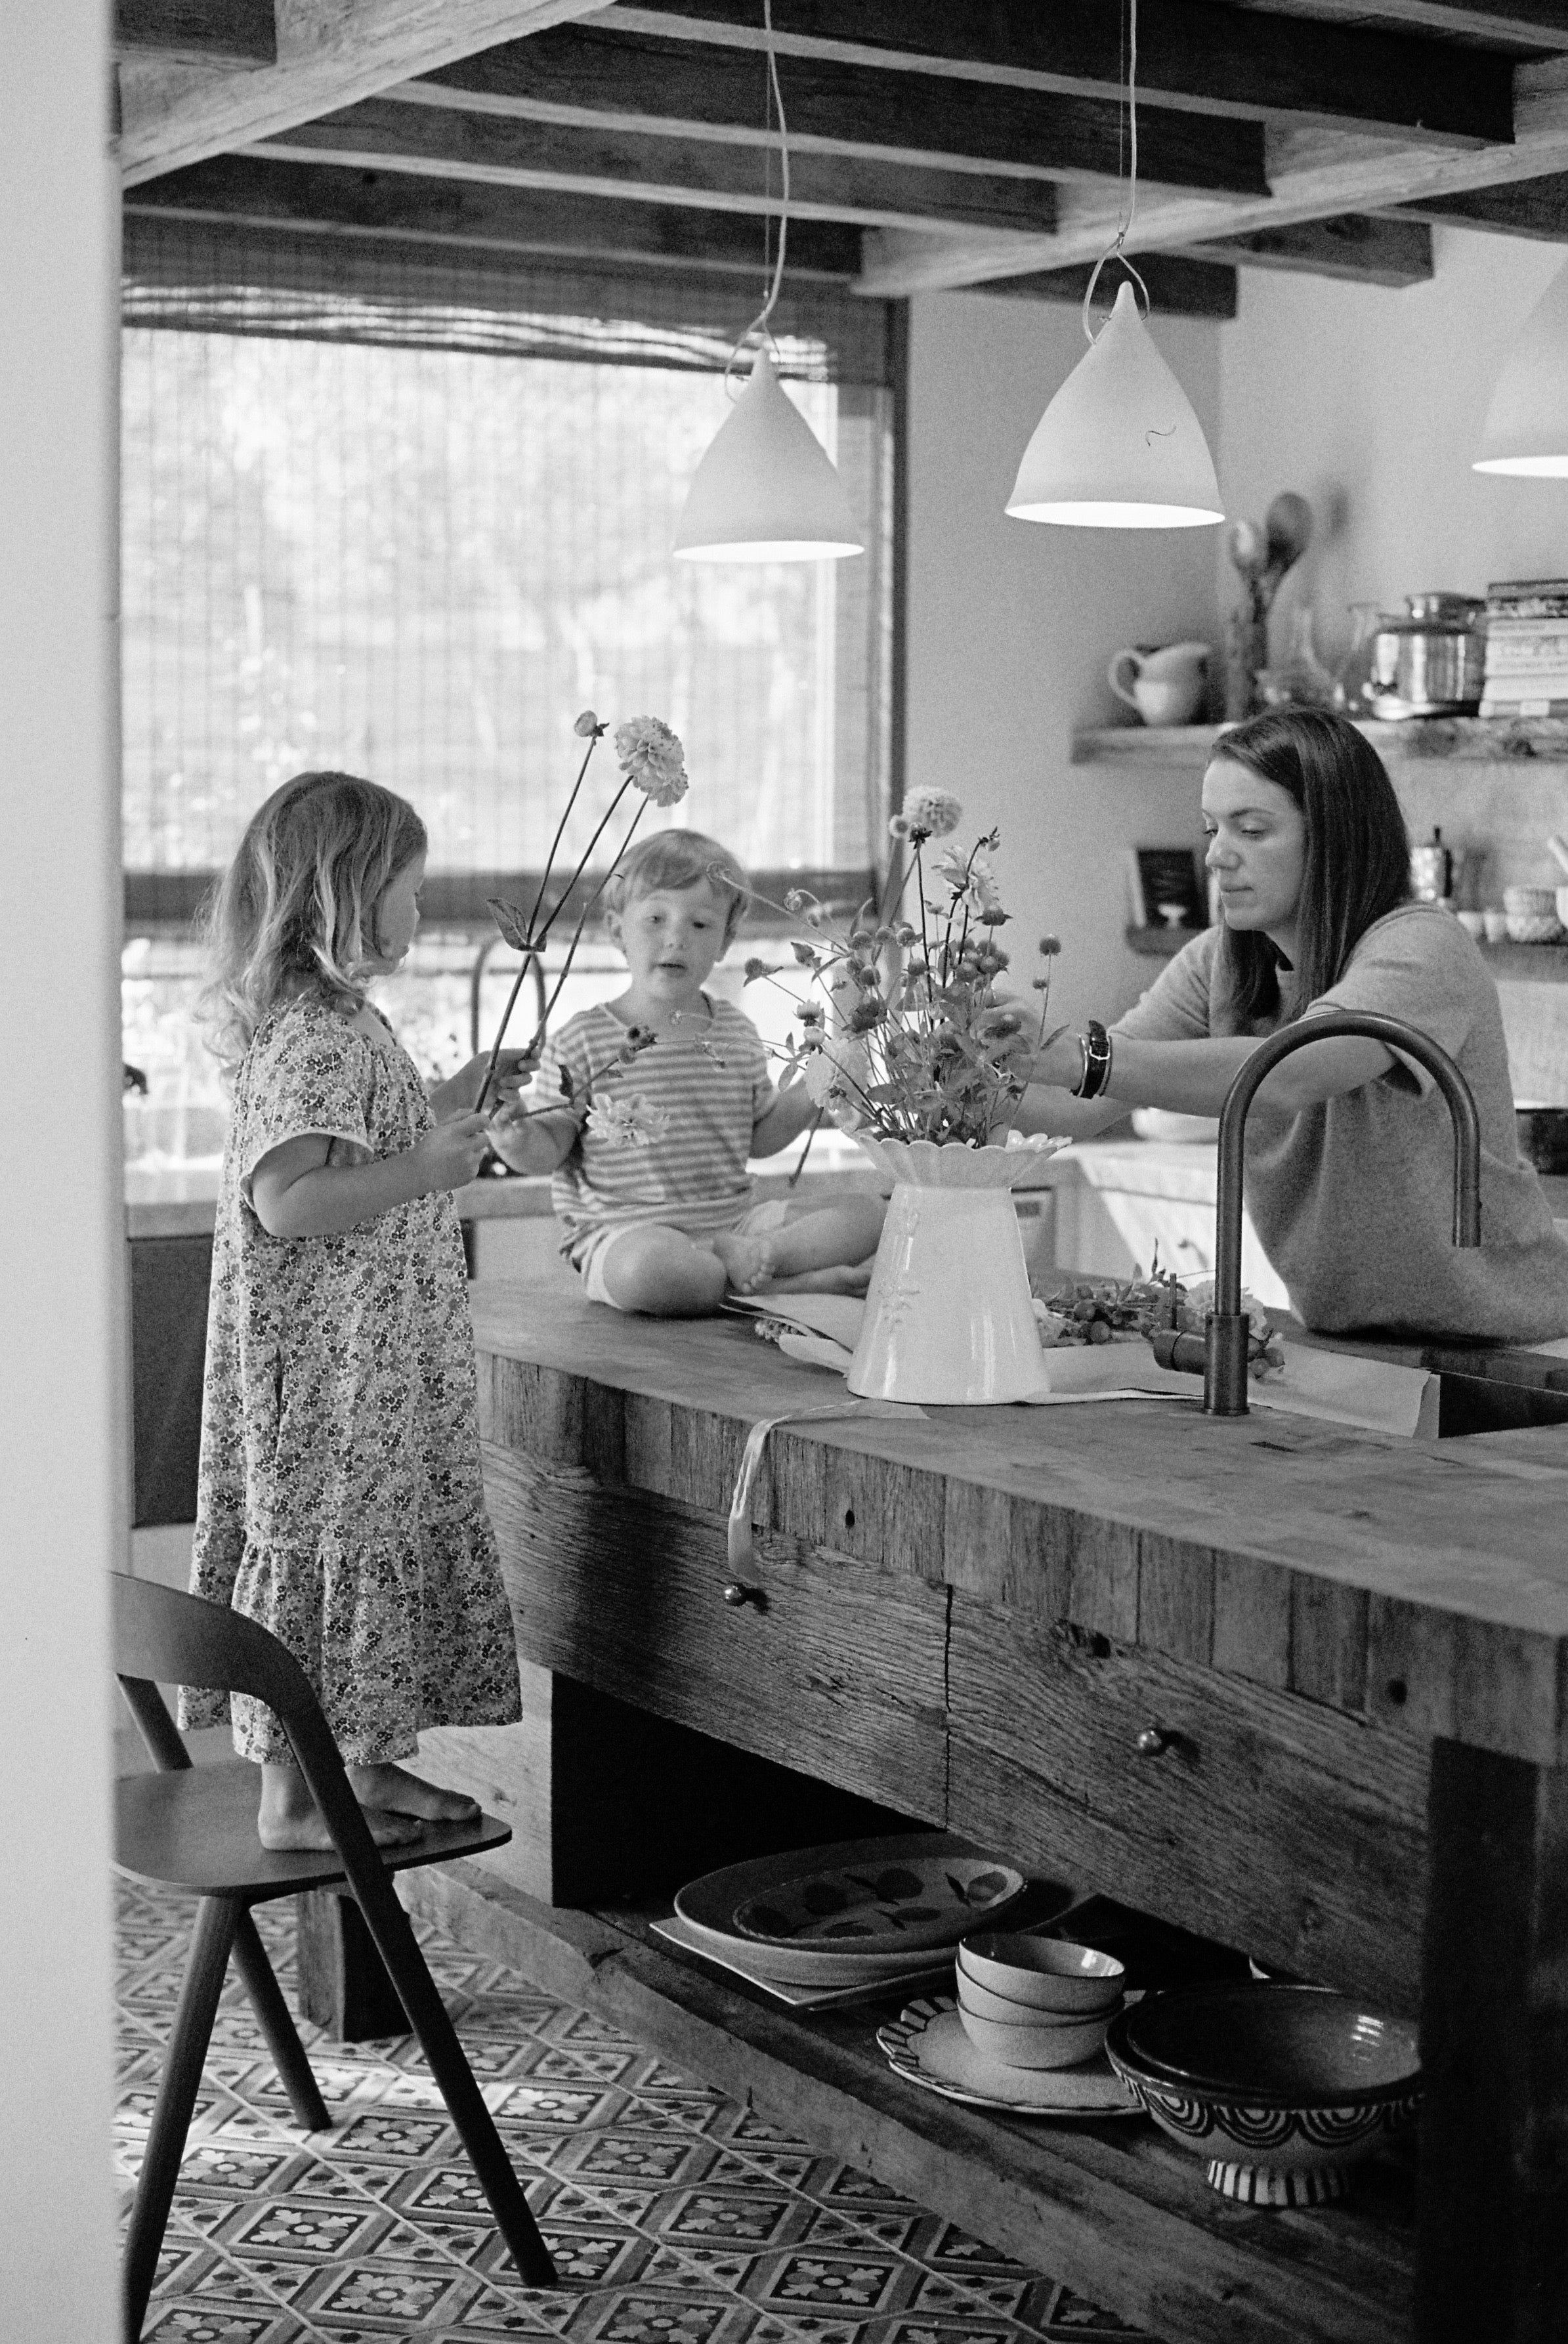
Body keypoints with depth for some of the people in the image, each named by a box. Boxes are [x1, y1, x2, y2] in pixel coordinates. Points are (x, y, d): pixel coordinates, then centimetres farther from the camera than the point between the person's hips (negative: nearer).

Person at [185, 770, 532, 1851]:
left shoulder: (340, 1021, 13)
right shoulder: (314, 1036, -20)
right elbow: (286, 1201, -27)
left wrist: (451, 1102, 23)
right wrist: (423, 1169, -29)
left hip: (378, 1371, 11)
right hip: (331, 1372, -11)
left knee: (389, 1548, 16)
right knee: (323, 1550, -3)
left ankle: (368, 1762, 27)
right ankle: (292, 1798, 6)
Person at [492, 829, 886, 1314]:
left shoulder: (737, 1033, 13)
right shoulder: (582, 1041, -2)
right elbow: (549, 1147, -1)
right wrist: (518, 1142, -24)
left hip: (734, 1221, 5)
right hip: (628, 1232, -5)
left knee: (869, 1213, -9)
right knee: (647, 1269, -43)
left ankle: (747, 1257, -23)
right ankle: (801, 1280, -27)